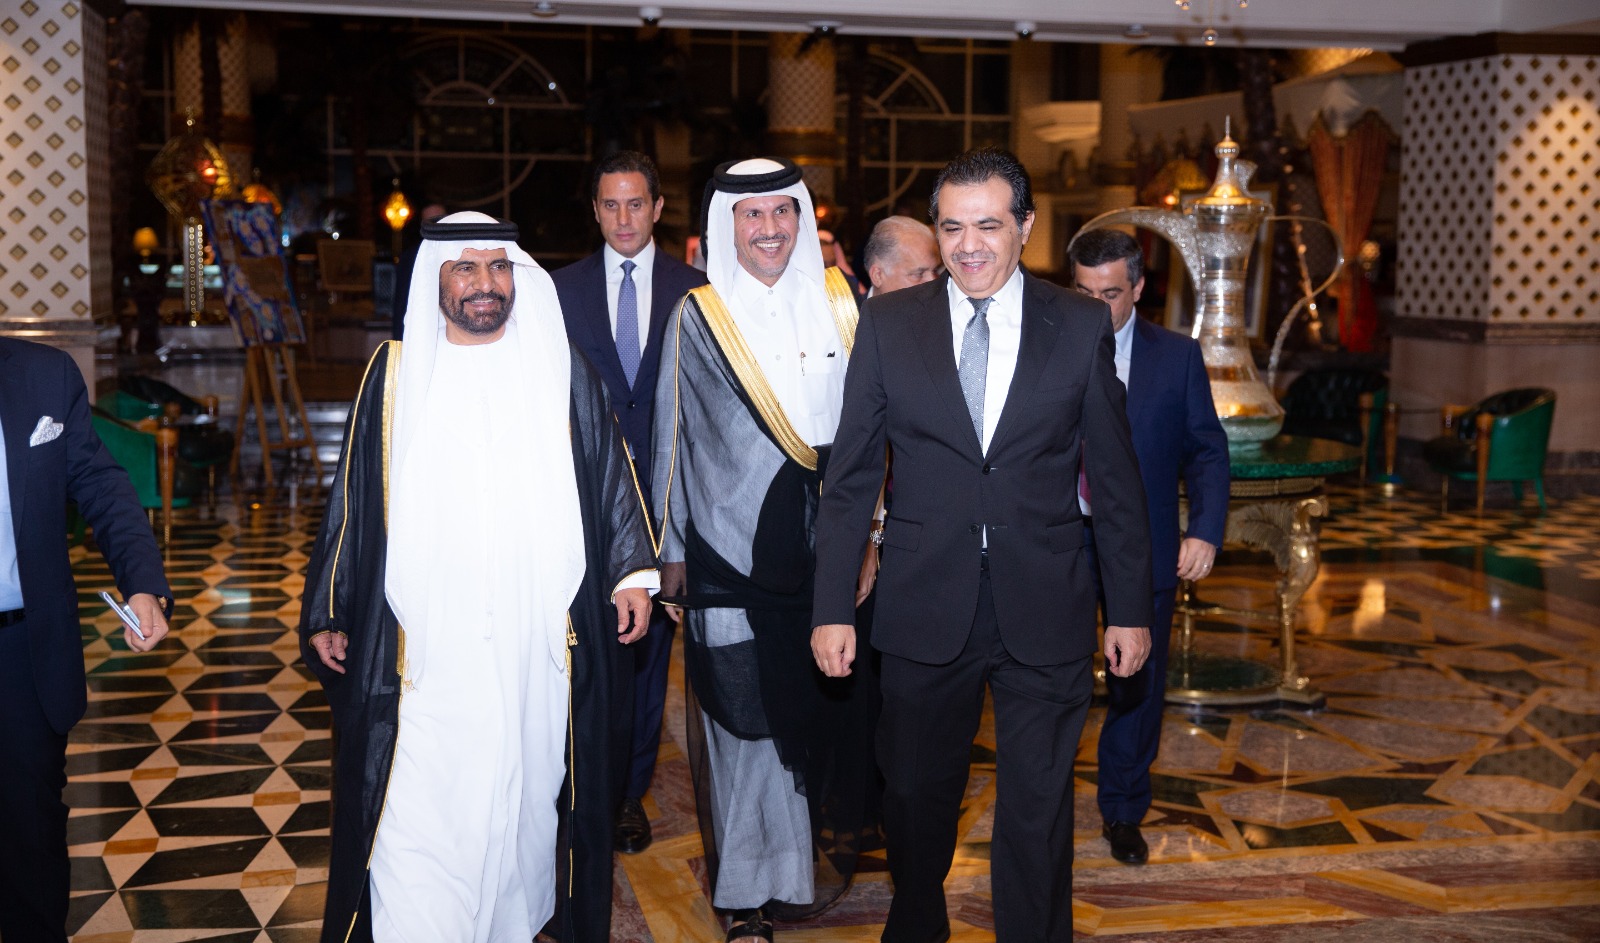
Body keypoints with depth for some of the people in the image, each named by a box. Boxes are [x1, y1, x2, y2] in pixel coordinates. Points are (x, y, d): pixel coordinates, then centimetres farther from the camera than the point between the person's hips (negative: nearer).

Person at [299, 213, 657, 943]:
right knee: (416, 824, -3)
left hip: (536, 644, 1)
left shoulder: (560, 370, 7)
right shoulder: (395, 374, 5)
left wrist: (632, 571, -2)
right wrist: (327, 614, 7)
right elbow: (353, 498, 8)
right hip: (423, 652, -1)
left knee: (521, 804, 10)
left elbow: (610, 474, 9)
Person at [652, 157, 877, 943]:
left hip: (828, 545, 3)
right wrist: (673, 550, 1)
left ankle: (821, 860, 29)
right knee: (746, 717, 0)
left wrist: (867, 528, 8)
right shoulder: (698, 317, -2)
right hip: (736, 550, -3)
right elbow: (673, 436, 1)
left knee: (834, 707, 7)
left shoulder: (836, 304, 7)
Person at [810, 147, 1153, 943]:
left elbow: (1116, 479, 5)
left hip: (1044, 613, -1)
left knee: (1038, 813, 6)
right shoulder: (888, 323, 1)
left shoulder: (1081, 326, 1)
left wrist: (1130, 609, 4)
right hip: (925, 606, 1)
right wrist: (832, 607, -2)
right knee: (916, 797, 16)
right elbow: (849, 475, 2)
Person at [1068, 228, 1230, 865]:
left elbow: (1206, 450, 3)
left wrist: (1205, 530, -11)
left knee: (1137, 685, 11)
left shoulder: (1177, 357, 2)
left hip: (1142, 549, 1)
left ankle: (1123, 813, 31)